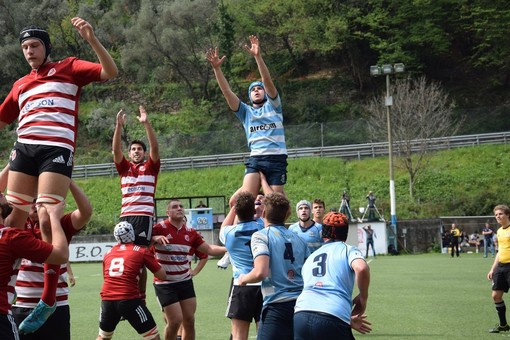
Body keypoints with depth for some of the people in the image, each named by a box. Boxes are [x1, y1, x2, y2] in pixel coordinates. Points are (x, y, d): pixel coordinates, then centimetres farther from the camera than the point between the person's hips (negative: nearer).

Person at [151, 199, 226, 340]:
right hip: (165, 284, -5)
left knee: (189, 321, 4)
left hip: (185, 282, 5)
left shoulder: (190, 232, 5)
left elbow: (209, 249, 7)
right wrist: (155, 238, -33)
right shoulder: (160, 228, -11)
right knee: (175, 321, -9)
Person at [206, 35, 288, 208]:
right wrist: (216, 68, -2)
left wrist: (258, 57, -15)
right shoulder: (246, 111, 19)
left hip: (277, 158, -1)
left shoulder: (273, 106, 13)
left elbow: (268, 82, -2)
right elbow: (227, 92, 9)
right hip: (255, 159, 2)